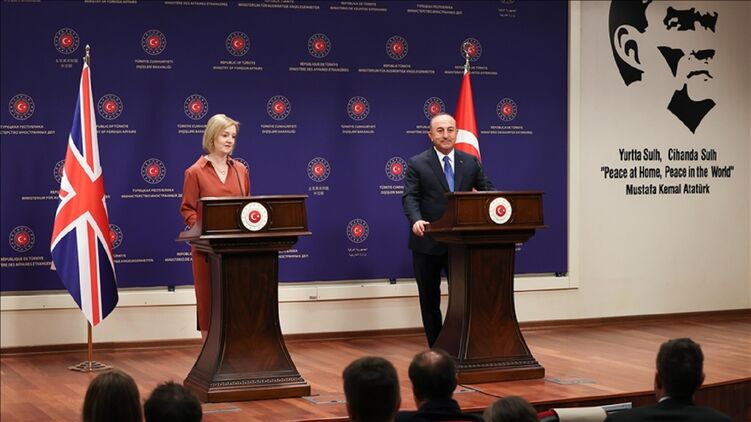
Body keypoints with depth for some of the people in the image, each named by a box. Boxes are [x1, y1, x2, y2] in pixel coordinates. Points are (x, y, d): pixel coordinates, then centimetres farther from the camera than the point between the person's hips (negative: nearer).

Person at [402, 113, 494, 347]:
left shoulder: (471, 162, 7)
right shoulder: (417, 164, -2)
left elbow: (487, 190, 4)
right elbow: (410, 197, -11)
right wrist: (416, 220, -31)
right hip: (427, 242, -2)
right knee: (429, 299, 8)